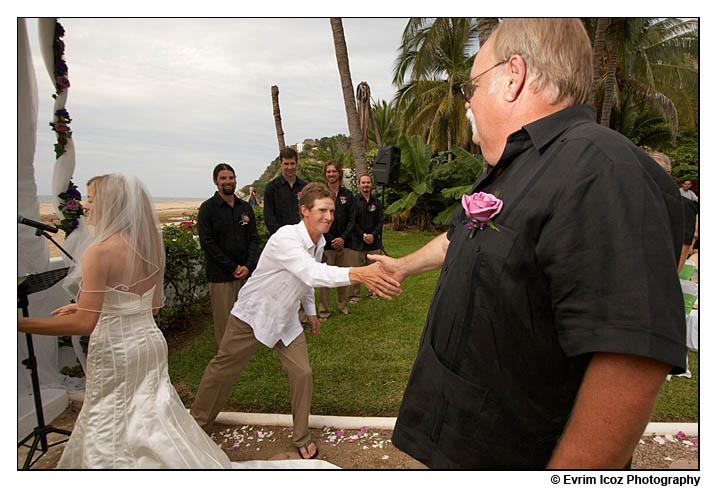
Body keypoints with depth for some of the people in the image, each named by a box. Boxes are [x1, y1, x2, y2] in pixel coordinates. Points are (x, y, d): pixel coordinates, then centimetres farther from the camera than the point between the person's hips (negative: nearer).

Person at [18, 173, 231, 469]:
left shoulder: (99, 252, -19)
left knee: (109, 429, 13)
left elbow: (85, 323, -22)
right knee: (150, 418, 21)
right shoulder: (150, 247, 2)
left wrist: (20, 323, -20)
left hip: (116, 351, -7)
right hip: (150, 341, 7)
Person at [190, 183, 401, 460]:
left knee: (302, 374, 0)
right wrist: (359, 274, -61)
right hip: (252, 316, -6)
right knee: (223, 370, 13)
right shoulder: (286, 238, -32)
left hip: (285, 322, 6)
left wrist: (311, 311, 18)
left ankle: (301, 437, 22)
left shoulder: (319, 241, -5)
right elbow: (312, 273, -49)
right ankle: (197, 421, 39)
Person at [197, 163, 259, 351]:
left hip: (246, 272, 4)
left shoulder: (245, 207, 11)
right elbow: (207, 243, -8)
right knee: (223, 319, 1)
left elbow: (254, 238, 10)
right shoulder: (207, 208, -2)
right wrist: (233, 267, -11)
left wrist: (248, 265, -5)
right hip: (220, 275, -4)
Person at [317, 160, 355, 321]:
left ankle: (342, 306, 25)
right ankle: (324, 311, 9)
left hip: (344, 243, 3)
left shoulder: (347, 195, 10)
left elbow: (351, 219, 6)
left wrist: (343, 238, -8)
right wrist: (331, 239, -10)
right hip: (325, 244, -3)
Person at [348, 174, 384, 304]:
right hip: (357, 241, -3)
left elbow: (380, 221, 6)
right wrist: (363, 235, -12)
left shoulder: (376, 202, 10)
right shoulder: (354, 200, -1)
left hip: (374, 241, 3)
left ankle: (373, 291, 21)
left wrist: (373, 235, -8)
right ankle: (355, 294, 11)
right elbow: (352, 221, -5)